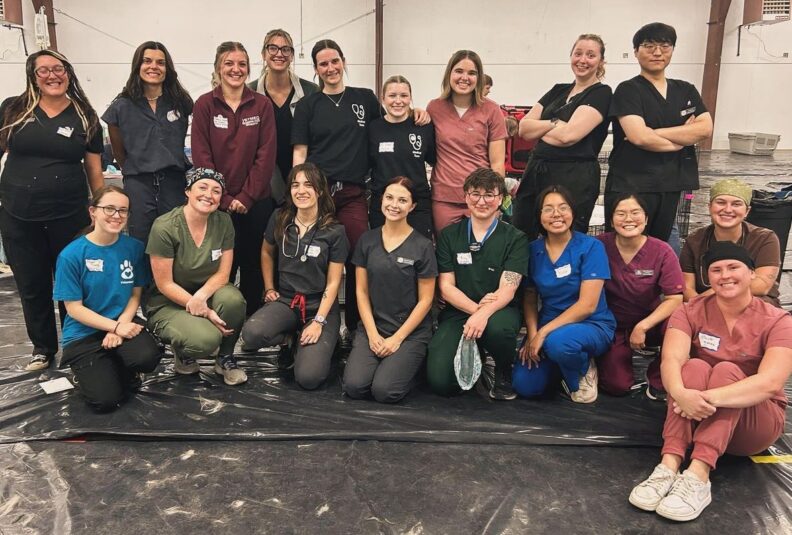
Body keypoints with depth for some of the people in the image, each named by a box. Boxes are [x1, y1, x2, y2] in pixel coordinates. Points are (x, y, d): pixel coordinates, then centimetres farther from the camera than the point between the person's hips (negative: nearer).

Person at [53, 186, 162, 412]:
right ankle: (89, 371, 18)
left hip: (123, 323, 2)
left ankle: (116, 368, 6)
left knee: (148, 357, -30)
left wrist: (122, 324, -14)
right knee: (106, 400, -18)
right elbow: (74, 308, -10)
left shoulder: (134, 247, -4)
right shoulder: (71, 255, -13)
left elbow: (136, 294, 3)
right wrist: (115, 326, -19)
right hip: (84, 333, -2)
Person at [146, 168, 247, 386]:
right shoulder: (165, 228, -20)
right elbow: (165, 285, -16)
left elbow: (223, 274, -5)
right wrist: (206, 312, -22)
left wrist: (201, 297, -26)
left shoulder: (223, 222, -7)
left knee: (233, 299, -31)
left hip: (206, 292, 4)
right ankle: (182, 353, 7)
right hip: (168, 303, -4)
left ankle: (225, 358, -3)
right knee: (207, 339, -32)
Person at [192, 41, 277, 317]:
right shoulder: (204, 104, 1)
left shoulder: (262, 104, 4)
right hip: (218, 202, -1)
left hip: (256, 201, 1)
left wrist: (246, 197, -10)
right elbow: (201, 157, -4)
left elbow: (266, 155, -2)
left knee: (254, 266, 9)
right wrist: (225, 199, -11)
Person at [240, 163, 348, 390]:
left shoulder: (335, 231, -8)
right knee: (251, 334, -31)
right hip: (285, 300, 3)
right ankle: (291, 339, 3)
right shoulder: (280, 219, 1)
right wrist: (269, 288, 9)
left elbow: (333, 282, -7)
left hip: (320, 306, -3)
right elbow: (266, 253, 19)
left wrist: (319, 321, -14)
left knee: (308, 378, -21)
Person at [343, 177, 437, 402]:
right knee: (354, 386, -19)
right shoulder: (367, 240, 4)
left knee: (384, 390, -21)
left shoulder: (423, 246, -6)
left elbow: (425, 300, -4)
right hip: (372, 327, 3)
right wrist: (372, 334, -6)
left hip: (411, 332, -2)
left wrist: (397, 338, -9)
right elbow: (362, 291, 5)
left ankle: (408, 362, 9)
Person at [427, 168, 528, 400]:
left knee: (497, 327, -40)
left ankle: (504, 372, -4)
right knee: (439, 381, -20)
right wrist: (475, 307, -17)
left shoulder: (515, 239, 1)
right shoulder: (449, 236, 7)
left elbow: (508, 289, -10)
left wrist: (484, 313, -31)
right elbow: (445, 287, 1)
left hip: (499, 311, -1)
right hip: (457, 312, 2)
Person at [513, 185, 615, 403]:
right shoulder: (533, 250, 0)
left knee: (558, 341, -38)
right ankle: (558, 365, 17)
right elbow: (529, 298, 5)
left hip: (592, 326, -4)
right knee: (524, 386, -15)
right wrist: (532, 334, -12)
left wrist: (543, 333, -22)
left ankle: (583, 373, -3)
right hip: (548, 326, 4)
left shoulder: (591, 247, -13)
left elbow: (587, 305, -19)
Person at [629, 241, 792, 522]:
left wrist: (710, 398, -41)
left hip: (756, 421, -1)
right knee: (695, 366, -28)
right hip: (696, 418, 2)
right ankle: (668, 466, -43)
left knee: (727, 371, -30)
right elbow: (671, 360, -22)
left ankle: (698, 476, -45)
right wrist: (681, 394, -45)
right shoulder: (691, 312, -4)